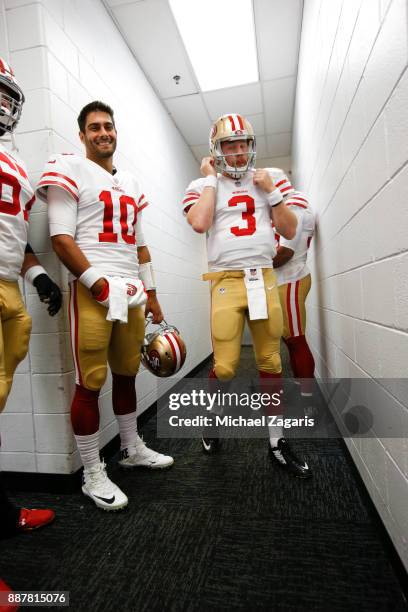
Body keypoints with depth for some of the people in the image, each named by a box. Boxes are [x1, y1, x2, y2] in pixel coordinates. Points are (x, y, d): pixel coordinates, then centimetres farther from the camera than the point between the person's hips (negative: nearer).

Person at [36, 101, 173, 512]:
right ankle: (92, 475, 14)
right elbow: (61, 238, -8)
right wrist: (99, 285, -14)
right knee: (90, 384, -2)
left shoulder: (130, 184, 22)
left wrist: (151, 294, 17)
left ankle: (131, 449, 31)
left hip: (131, 293, 7)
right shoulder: (69, 170, 2)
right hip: (92, 292, -6)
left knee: (126, 375, 14)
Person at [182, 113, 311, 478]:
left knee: (270, 363, 7)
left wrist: (271, 192, 1)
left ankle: (277, 441, 22)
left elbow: (290, 232, 10)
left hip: (264, 278, 3)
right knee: (225, 367, -3)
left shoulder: (268, 180, 15)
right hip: (227, 280, -2)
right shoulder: (203, 185, 7)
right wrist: (212, 180, -3)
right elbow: (199, 224, -15)